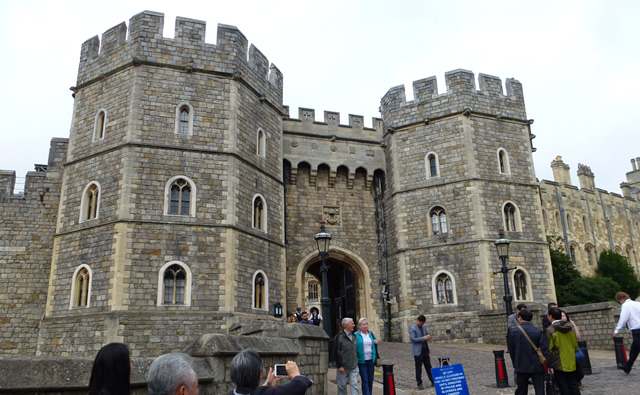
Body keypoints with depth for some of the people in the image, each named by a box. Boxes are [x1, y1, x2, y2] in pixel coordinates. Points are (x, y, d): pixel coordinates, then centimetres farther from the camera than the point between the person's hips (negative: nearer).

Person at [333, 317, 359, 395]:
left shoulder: (354, 336, 9)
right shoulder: (339, 336, -9)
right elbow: (335, 353, -11)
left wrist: (356, 362, 15)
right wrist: (339, 366, -14)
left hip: (354, 367, 5)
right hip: (343, 367, -4)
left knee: (354, 385, 0)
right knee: (342, 386, 5)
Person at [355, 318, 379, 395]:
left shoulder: (371, 334, 10)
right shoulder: (356, 335, -5)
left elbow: (375, 348, 20)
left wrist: (376, 343, -2)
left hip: (371, 360, 5)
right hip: (362, 361, -5)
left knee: (370, 380, 9)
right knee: (365, 380, -7)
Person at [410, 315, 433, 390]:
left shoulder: (423, 327, 11)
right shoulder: (413, 329, -12)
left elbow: (427, 334, 22)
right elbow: (413, 339, -20)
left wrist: (428, 337, -2)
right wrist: (423, 338, -25)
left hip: (425, 350, 7)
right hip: (418, 351, -7)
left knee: (428, 366, 11)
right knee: (418, 368, 2)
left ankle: (433, 381, 19)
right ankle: (419, 384, 10)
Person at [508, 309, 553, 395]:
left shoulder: (514, 331, -3)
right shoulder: (538, 331, -8)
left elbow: (511, 349, 3)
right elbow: (545, 349, -10)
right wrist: (550, 365, -4)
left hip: (521, 366, 2)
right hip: (536, 366, -2)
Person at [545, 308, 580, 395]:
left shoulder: (550, 330, -14)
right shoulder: (570, 327, 2)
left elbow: (549, 349, -12)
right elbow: (575, 344, 10)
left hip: (559, 365, -5)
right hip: (571, 363, 5)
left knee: (564, 388, 3)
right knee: (573, 385, 14)